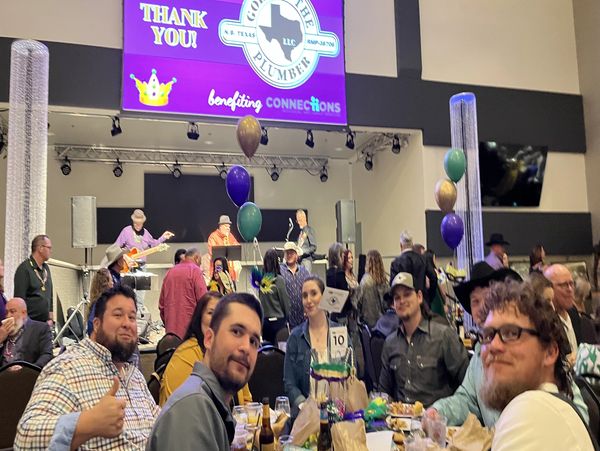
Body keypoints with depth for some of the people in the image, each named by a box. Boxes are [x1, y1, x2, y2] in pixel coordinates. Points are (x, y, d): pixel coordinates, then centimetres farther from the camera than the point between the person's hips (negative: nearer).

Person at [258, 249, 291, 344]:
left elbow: (259, 300, 4)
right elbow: (285, 300, -5)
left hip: (264, 319, 4)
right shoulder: (279, 280, -12)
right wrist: (288, 316, 7)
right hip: (277, 319, -4)